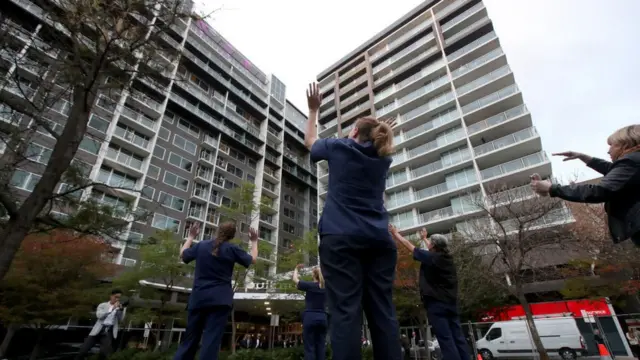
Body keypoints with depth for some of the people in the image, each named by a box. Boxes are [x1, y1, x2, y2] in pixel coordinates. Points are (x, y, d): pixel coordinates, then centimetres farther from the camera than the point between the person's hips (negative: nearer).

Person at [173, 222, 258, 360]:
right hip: (220, 299, -3)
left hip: (198, 298, 4)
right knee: (211, 341, -5)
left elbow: (183, 254, 21)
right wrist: (254, 241, 22)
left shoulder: (201, 245, 5)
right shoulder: (232, 249, -3)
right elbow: (252, 260, 9)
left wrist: (191, 237, 33)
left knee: (190, 340, 11)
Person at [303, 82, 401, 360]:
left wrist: (313, 110, 39)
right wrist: (383, 132, 46)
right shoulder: (383, 158, 19)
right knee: (383, 312, 3)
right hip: (379, 240, 5)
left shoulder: (338, 147, 9)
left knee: (346, 312, -9)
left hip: (341, 237, -4)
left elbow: (310, 141, 29)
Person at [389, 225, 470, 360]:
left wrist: (395, 233, 12)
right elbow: (434, 249, 30)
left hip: (436, 303, -7)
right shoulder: (447, 257, 10)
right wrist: (424, 238, 46)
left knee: (445, 339, -7)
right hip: (451, 303, 7)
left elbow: (409, 245, -1)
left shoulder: (430, 257, -9)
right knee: (458, 338, 7)